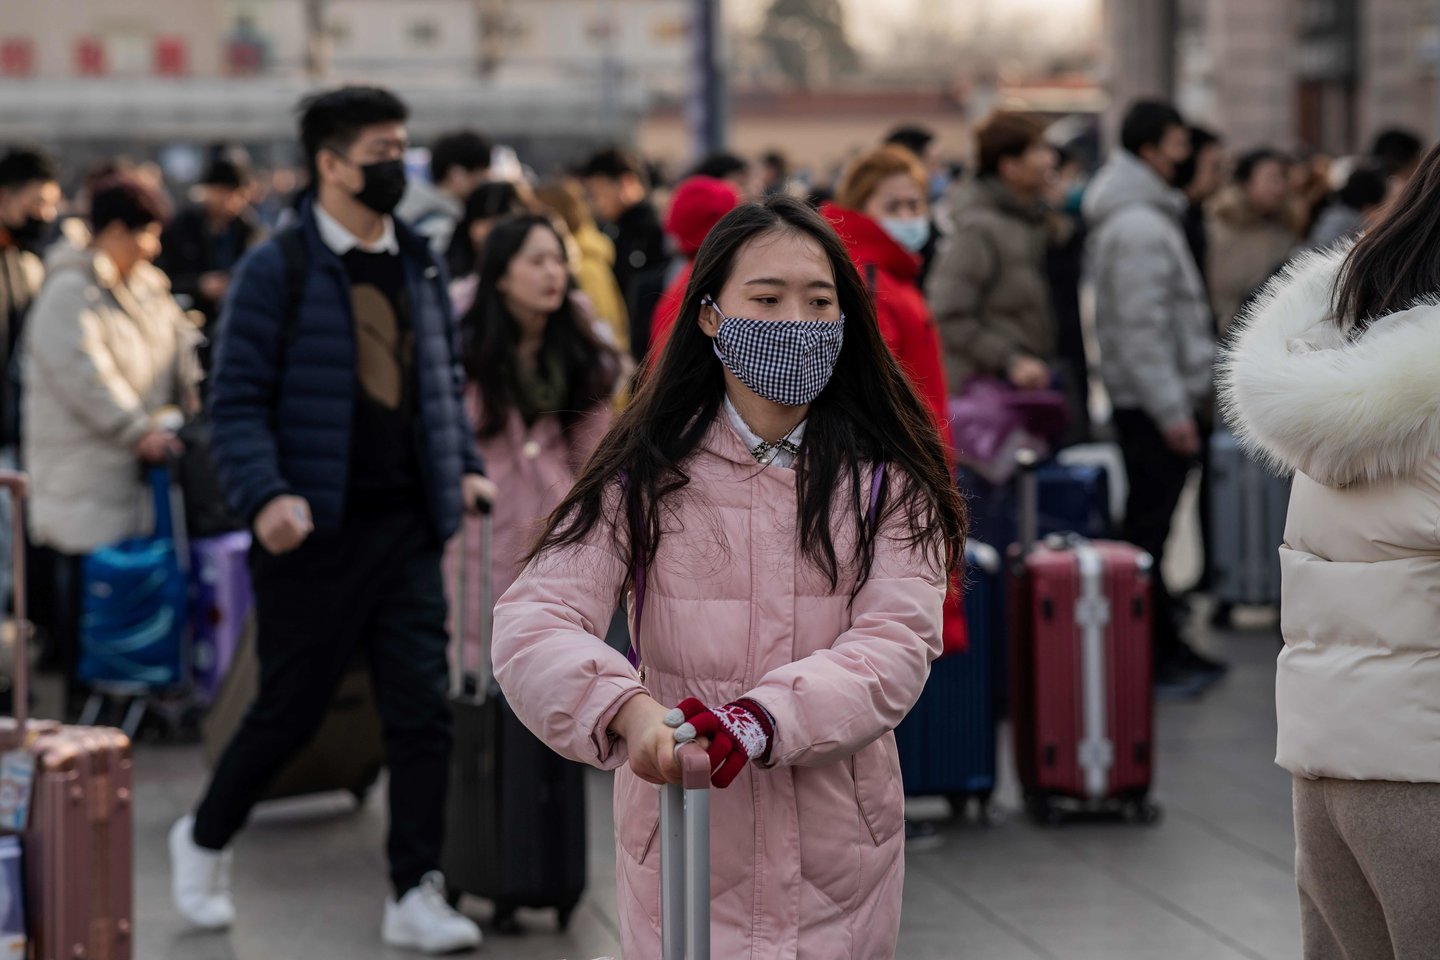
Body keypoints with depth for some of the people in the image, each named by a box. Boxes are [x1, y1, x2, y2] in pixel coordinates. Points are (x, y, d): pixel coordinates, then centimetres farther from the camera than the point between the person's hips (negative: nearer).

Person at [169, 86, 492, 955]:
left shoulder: (421, 264, 11)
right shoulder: (278, 270, -8)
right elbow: (238, 399, -9)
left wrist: (465, 466, 6)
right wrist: (266, 495, -22)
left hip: (407, 525, 5)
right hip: (317, 530, -5)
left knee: (422, 710, -1)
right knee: (291, 711, 6)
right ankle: (204, 841, 30)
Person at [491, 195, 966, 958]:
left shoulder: (888, 480, 0)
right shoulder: (646, 476, -2)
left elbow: (897, 645, -13)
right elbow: (532, 621, -13)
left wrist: (757, 719, -31)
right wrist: (628, 711, -35)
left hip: (839, 861, 1)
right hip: (680, 849, -1)